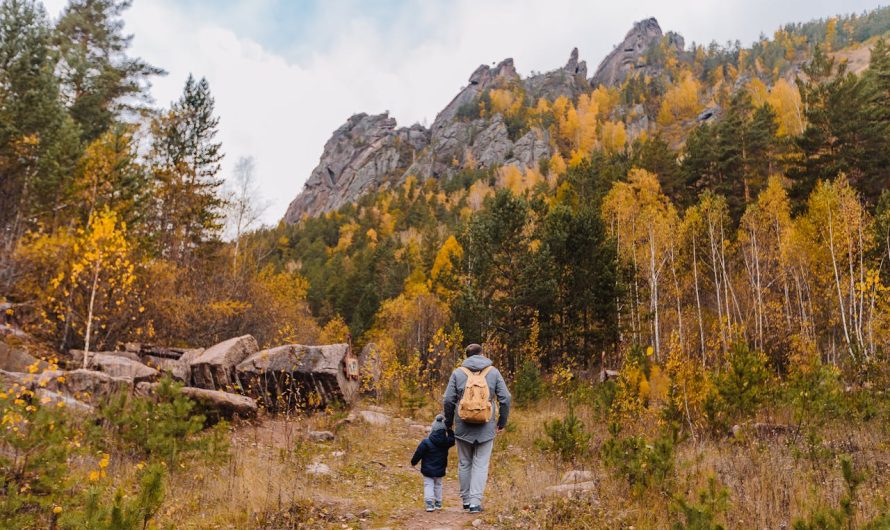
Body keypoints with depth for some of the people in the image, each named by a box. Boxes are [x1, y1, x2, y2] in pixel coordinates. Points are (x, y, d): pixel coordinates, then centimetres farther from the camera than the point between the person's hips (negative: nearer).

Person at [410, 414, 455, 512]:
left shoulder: (426, 442, -18)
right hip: (440, 470, 4)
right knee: (438, 485, 20)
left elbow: (418, 453, -11)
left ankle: (429, 503, -11)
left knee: (428, 485, 4)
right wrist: (449, 429, 11)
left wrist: (413, 462, 4)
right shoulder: (446, 442, -9)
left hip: (428, 470, -4)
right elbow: (452, 439, 15)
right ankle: (438, 503, 25)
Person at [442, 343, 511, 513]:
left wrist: (449, 423, 12)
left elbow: (448, 400, -2)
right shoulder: (493, 372, 2)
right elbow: (505, 399, -1)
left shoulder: (458, 373, 1)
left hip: (463, 427, 1)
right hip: (486, 427, -1)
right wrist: (502, 422, 9)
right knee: (481, 465, 5)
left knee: (464, 464, 14)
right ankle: (475, 502, -2)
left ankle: (466, 500, 23)